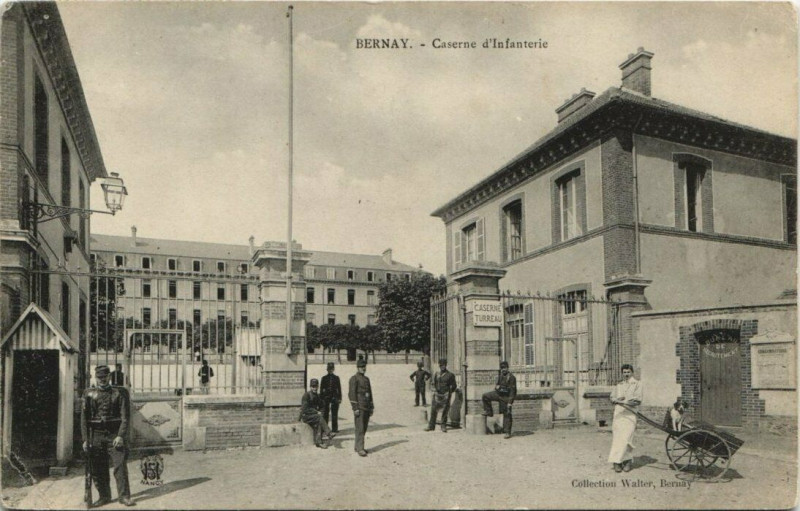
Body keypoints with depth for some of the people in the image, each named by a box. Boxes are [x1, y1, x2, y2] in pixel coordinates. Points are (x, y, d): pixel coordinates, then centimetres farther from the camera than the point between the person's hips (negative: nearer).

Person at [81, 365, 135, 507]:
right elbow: (84, 417, 6)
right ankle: (104, 496, 19)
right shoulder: (89, 394, 6)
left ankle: (124, 496, 3)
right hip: (96, 435, 2)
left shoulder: (119, 393, 0)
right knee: (98, 469, 6)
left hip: (115, 435, -2)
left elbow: (125, 416, -3)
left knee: (120, 466, -5)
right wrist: (85, 439, -1)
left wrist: (120, 436, -13)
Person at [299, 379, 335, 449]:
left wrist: (320, 412, -4)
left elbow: (321, 407, 19)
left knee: (318, 423, -26)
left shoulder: (317, 396, 12)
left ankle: (318, 441, -28)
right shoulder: (306, 395, -11)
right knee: (319, 418, -31)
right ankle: (328, 433, -30)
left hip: (314, 414, 6)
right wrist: (316, 412, -19)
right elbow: (305, 409, -17)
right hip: (306, 416, -6)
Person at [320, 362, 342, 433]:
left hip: (334, 397, 1)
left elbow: (339, 388, 7)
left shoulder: (336, 378, 8)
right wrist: (321, 398, 1)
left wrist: (339, 398, 1)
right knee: (325, 413, 1)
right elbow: (322, 389, 6)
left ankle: (334, 428, 8)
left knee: (334, 414, 3)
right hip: (326, 397, -1)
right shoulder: (324, 378, 6)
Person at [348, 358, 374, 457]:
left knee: (364, 428, 9)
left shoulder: (366, 379, 17)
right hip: (359, 407, -8)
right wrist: (355, 408, -16)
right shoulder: (354, 378, -6)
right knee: (360, 428, -9)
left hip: (367, 407, 8)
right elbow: (352, 394, -12)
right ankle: (360, 449, -8)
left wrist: (372, 407, 16)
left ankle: (357, 447, 18)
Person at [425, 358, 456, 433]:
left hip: (445, 396, -3)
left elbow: (453, 386, 5)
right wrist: (435, 391, 6)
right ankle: (431, 426, 10)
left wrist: (449, 393, 0)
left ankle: (444, 427, 12)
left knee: (445, 412, 1)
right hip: (437, 395, 3)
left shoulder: (450, 375, -1)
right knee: (433, 411, 2)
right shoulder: (436, 374, 9)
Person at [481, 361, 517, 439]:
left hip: (506, 397, -7)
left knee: (507, 415, -2)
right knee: (485, 396, -2)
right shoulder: (500, 376, 8)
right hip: (498, 394, 7)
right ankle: (489, 412, 13)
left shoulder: (511, 377, -15)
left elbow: (513, 390, -17)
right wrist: (497, 386, -7)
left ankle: (507, 432, 5)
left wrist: (510, 402, -20)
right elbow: (496, 385, 20)